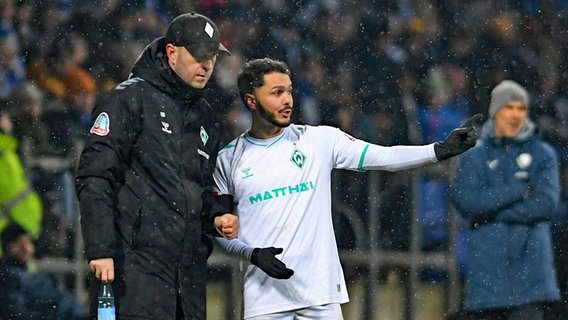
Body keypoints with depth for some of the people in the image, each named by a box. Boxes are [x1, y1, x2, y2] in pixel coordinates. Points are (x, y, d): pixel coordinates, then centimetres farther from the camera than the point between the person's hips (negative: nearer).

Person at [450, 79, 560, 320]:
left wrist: (491, 208, -7)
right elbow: (465, 201, -8)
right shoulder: (473, 157, 9)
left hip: (528, 266, -2)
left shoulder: (542, 154, 8)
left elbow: (546, 203, -6)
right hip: (486, 269, 2)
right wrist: (518, 189, -10)